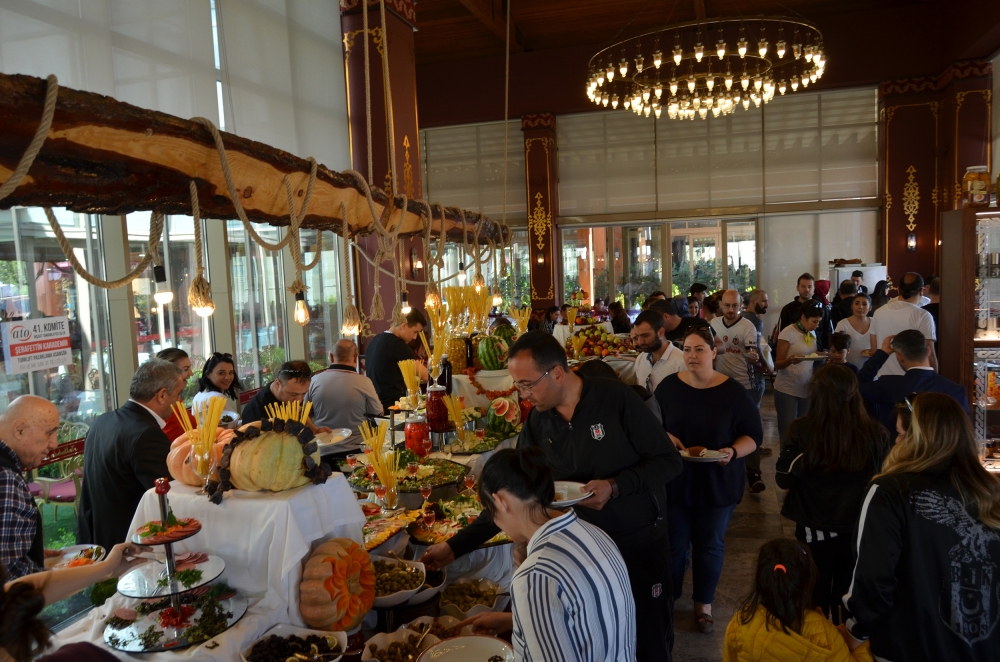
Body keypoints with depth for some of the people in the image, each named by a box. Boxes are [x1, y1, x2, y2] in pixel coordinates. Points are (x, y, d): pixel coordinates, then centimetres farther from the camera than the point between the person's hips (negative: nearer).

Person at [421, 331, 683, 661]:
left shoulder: (616, 399, -19)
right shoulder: (536, 424, -6)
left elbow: (669, 460, -12)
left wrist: (616, 486, -27)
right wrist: (455, 546, -5)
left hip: (641, 542, -3)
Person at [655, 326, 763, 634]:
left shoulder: (734, 392, -10)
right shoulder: (668, 386, -5)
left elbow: (754, 435, -5)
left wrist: (732, 452, -23)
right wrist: (665, 437, -17)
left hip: (718, 483, 0)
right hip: (675, 480, 1)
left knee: (710, 545, 13)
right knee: (674, 544, 10)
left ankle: (704, 604, 33)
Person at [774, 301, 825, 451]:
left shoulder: (812, 333, 7)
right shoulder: (788, 333, -12)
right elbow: (777, 364, -13)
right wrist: (790, 360, -34)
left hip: (807, 389, 6)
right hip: (787, 390, -6)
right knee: (788, 433, -4)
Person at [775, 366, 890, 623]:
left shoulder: (802, 431, -18)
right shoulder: (876, 433, -14)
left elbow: (784, 479, -9)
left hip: (814, 531, -1)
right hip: (860, 531, 1)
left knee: (815, 601, 19)